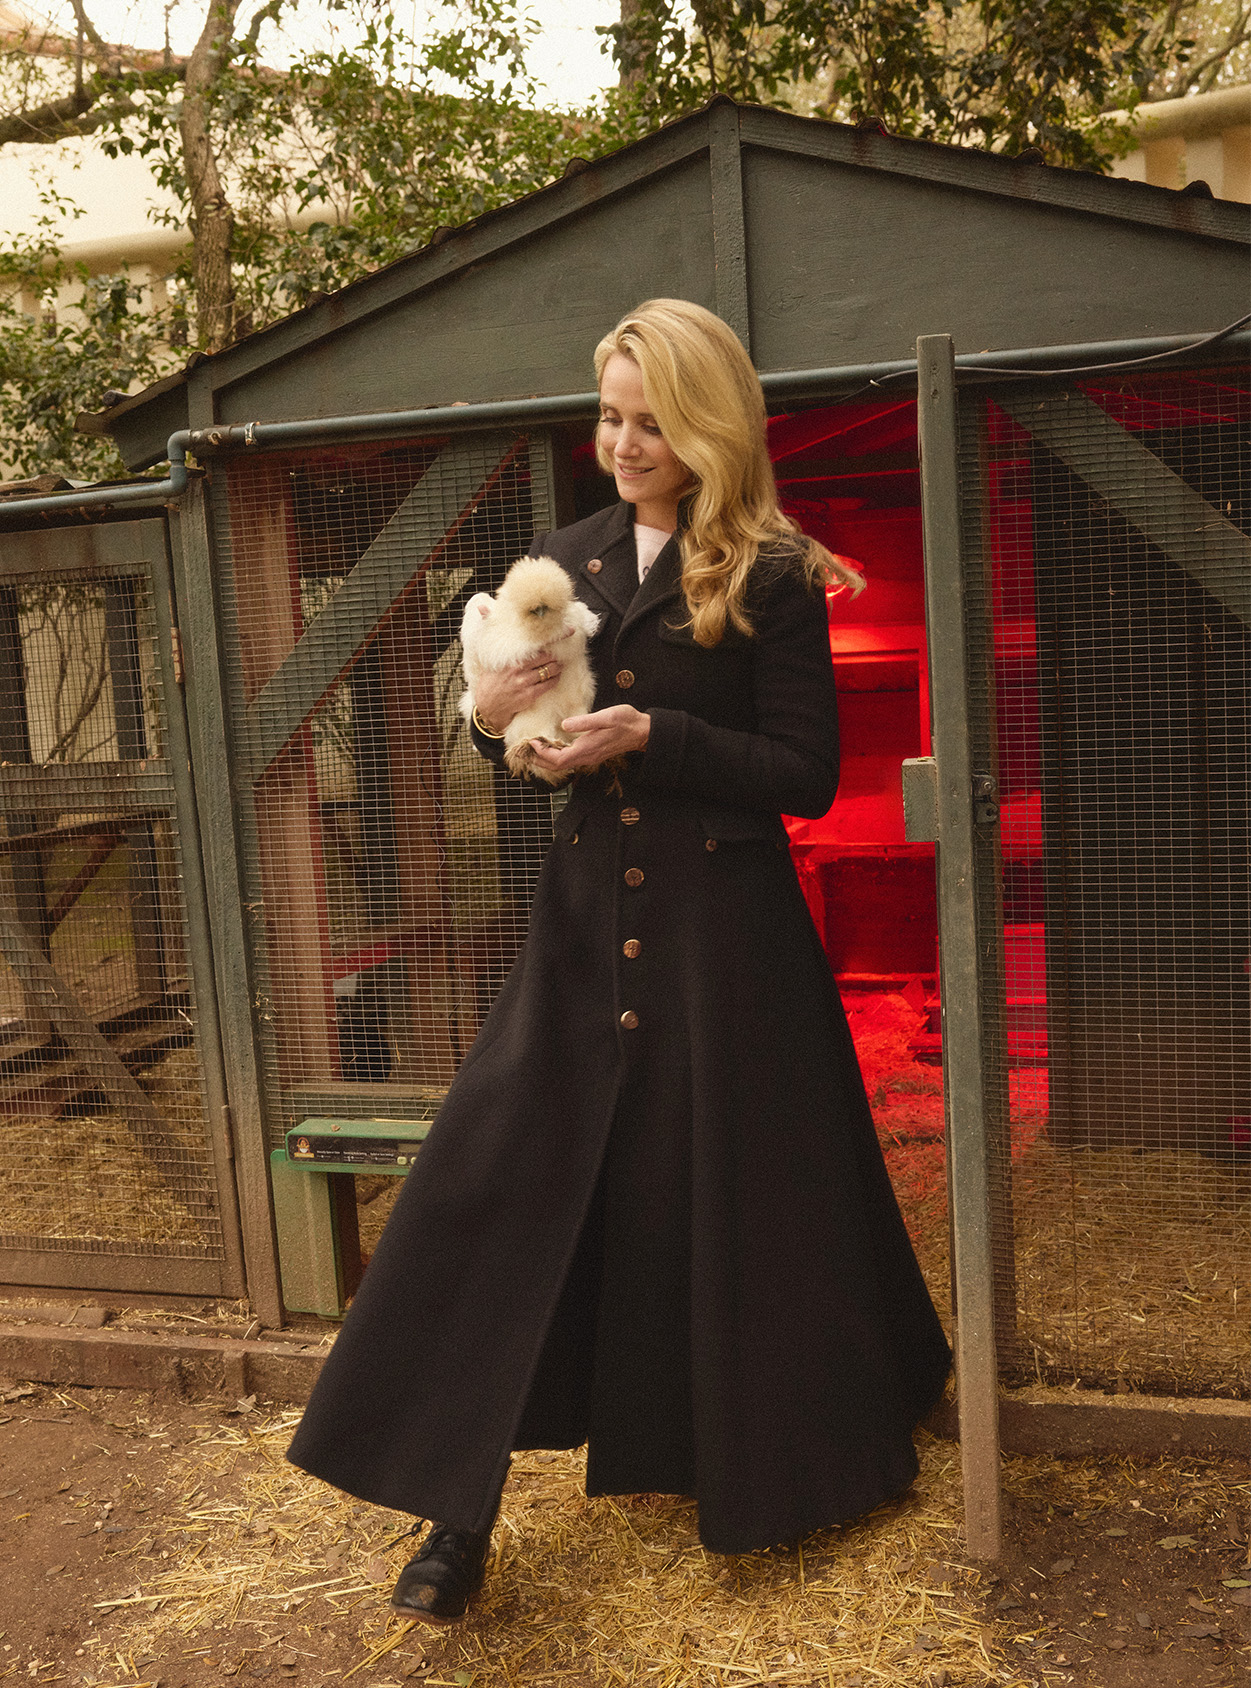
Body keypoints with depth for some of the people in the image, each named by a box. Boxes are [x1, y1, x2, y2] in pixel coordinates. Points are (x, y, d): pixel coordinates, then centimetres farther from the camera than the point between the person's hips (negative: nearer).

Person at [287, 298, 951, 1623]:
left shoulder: (770, 577, -5)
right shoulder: (561, 560, 10)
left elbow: (806, 776, -9)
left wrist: (650, 737, -19)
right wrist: (495, 716, -7)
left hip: (722, 931, -4)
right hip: (586, 918, 4)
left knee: (727, 1196, 9)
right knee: (496, 1181, -1)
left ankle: (765, 1475, 36)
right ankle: (461, 1511, 12)